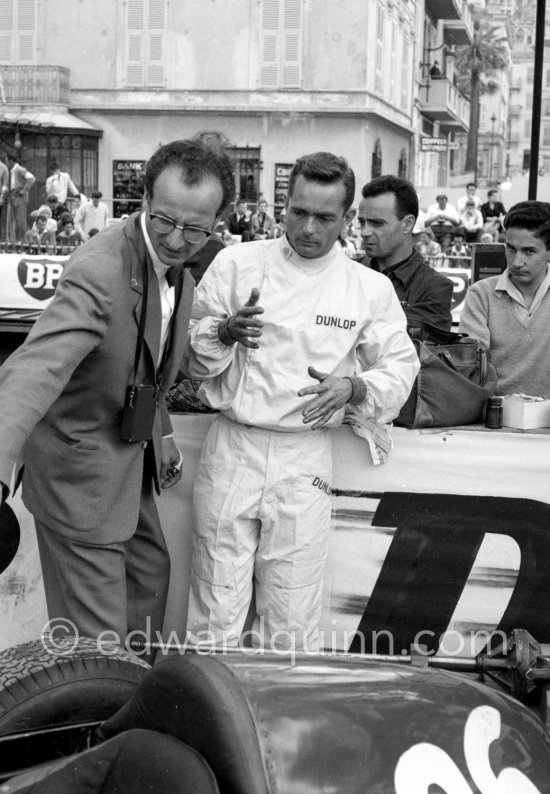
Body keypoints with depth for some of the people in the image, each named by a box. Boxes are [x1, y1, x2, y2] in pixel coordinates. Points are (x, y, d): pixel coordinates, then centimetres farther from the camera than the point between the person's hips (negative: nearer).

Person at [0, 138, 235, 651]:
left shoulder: (176, 268, -1)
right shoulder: (100, 270, -30)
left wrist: (161, 435, 13)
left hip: (133, 465, 9)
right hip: (81, 470, -9)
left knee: (150, 577, 27)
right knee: (96, 641, -3)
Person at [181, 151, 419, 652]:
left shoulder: (371, 288, 5)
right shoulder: (237, 263, 4)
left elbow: (400, 367, 10)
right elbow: (191, 359, 6)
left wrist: (354, 388, -11)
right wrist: (224, 332, -16)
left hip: (305, 460, 0)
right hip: (231, 449, 0)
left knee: (292, 624, 3)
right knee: (216, 615, 2)